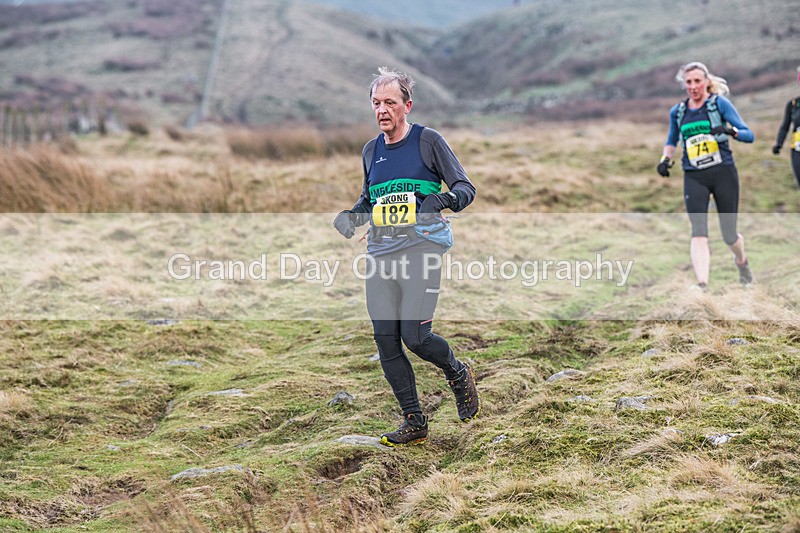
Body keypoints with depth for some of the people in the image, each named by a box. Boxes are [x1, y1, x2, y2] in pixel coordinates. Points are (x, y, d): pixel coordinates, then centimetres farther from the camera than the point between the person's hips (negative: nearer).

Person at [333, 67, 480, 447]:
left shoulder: (427, 140, 0)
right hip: (380, 251, 6)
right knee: (386, 340, -1)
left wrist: (441, 200, -21)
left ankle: (458, 373, 19)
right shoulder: (371, 151, 16)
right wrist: (350, 216, 8)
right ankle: (414, 422, 11)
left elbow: (466, 188, -1)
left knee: (414, 336, -14)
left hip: (421, 245, -6)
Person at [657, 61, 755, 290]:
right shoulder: (677, 111, 10)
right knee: (698, 232, -18)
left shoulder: (720, 103, -1)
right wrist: (665, 158, 8)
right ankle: (702, 285, -28)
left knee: (729, 234, 6)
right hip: (694, 177, 2)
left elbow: (749, 135, -5)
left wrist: (731, 131, -25)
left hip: (723, 172, -2)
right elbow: (671, 141, 28)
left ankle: (742, 262, 40)